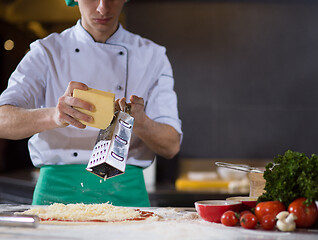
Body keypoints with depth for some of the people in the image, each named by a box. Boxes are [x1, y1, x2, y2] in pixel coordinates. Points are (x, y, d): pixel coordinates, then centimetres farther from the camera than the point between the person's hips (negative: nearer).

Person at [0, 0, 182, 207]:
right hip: (58, 191, -1)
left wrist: (139, 122, -20)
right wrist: (54, 116, -28)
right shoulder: (47, 52, 7)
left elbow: (171, 146, 2)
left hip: (125, 194, 1)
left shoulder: (152, 56, 10)